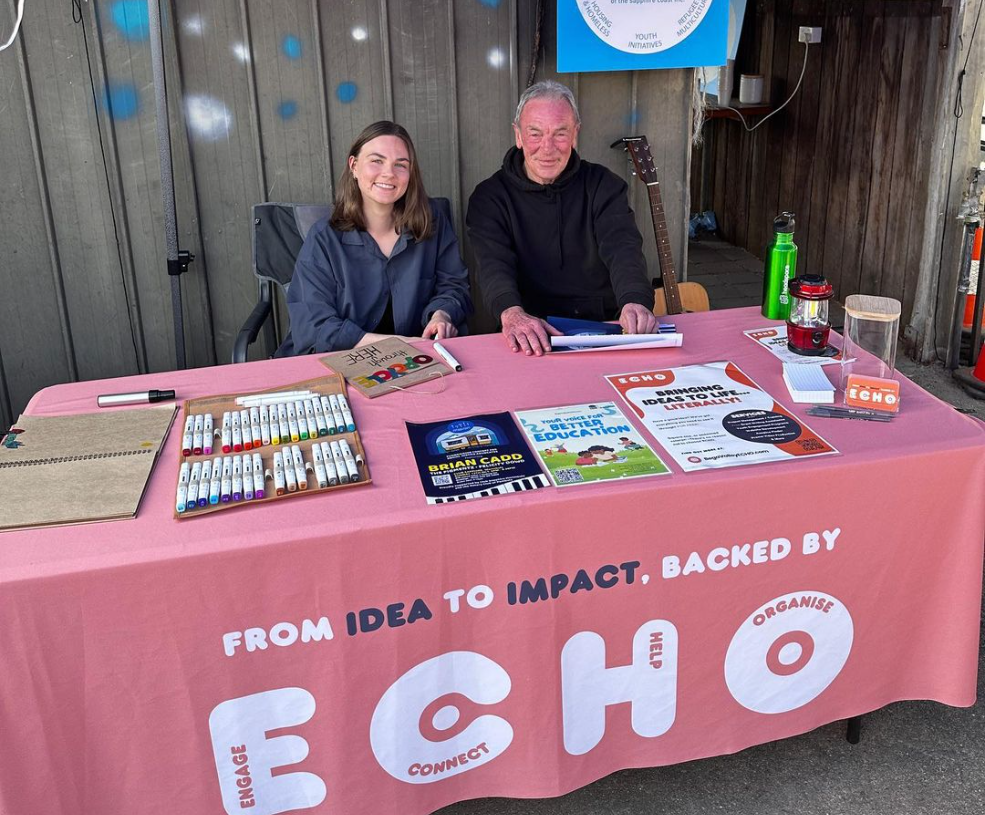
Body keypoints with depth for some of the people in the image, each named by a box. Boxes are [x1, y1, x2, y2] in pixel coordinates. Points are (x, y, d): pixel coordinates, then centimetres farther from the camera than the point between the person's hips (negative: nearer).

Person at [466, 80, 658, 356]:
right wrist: (512, 312, -38)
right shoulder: (490, 197, 2)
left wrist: (635, 301, -34)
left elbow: (622, 248, -10)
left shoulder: (604, 186, 7)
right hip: (533, 343, -1)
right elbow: (493, 263, -14)